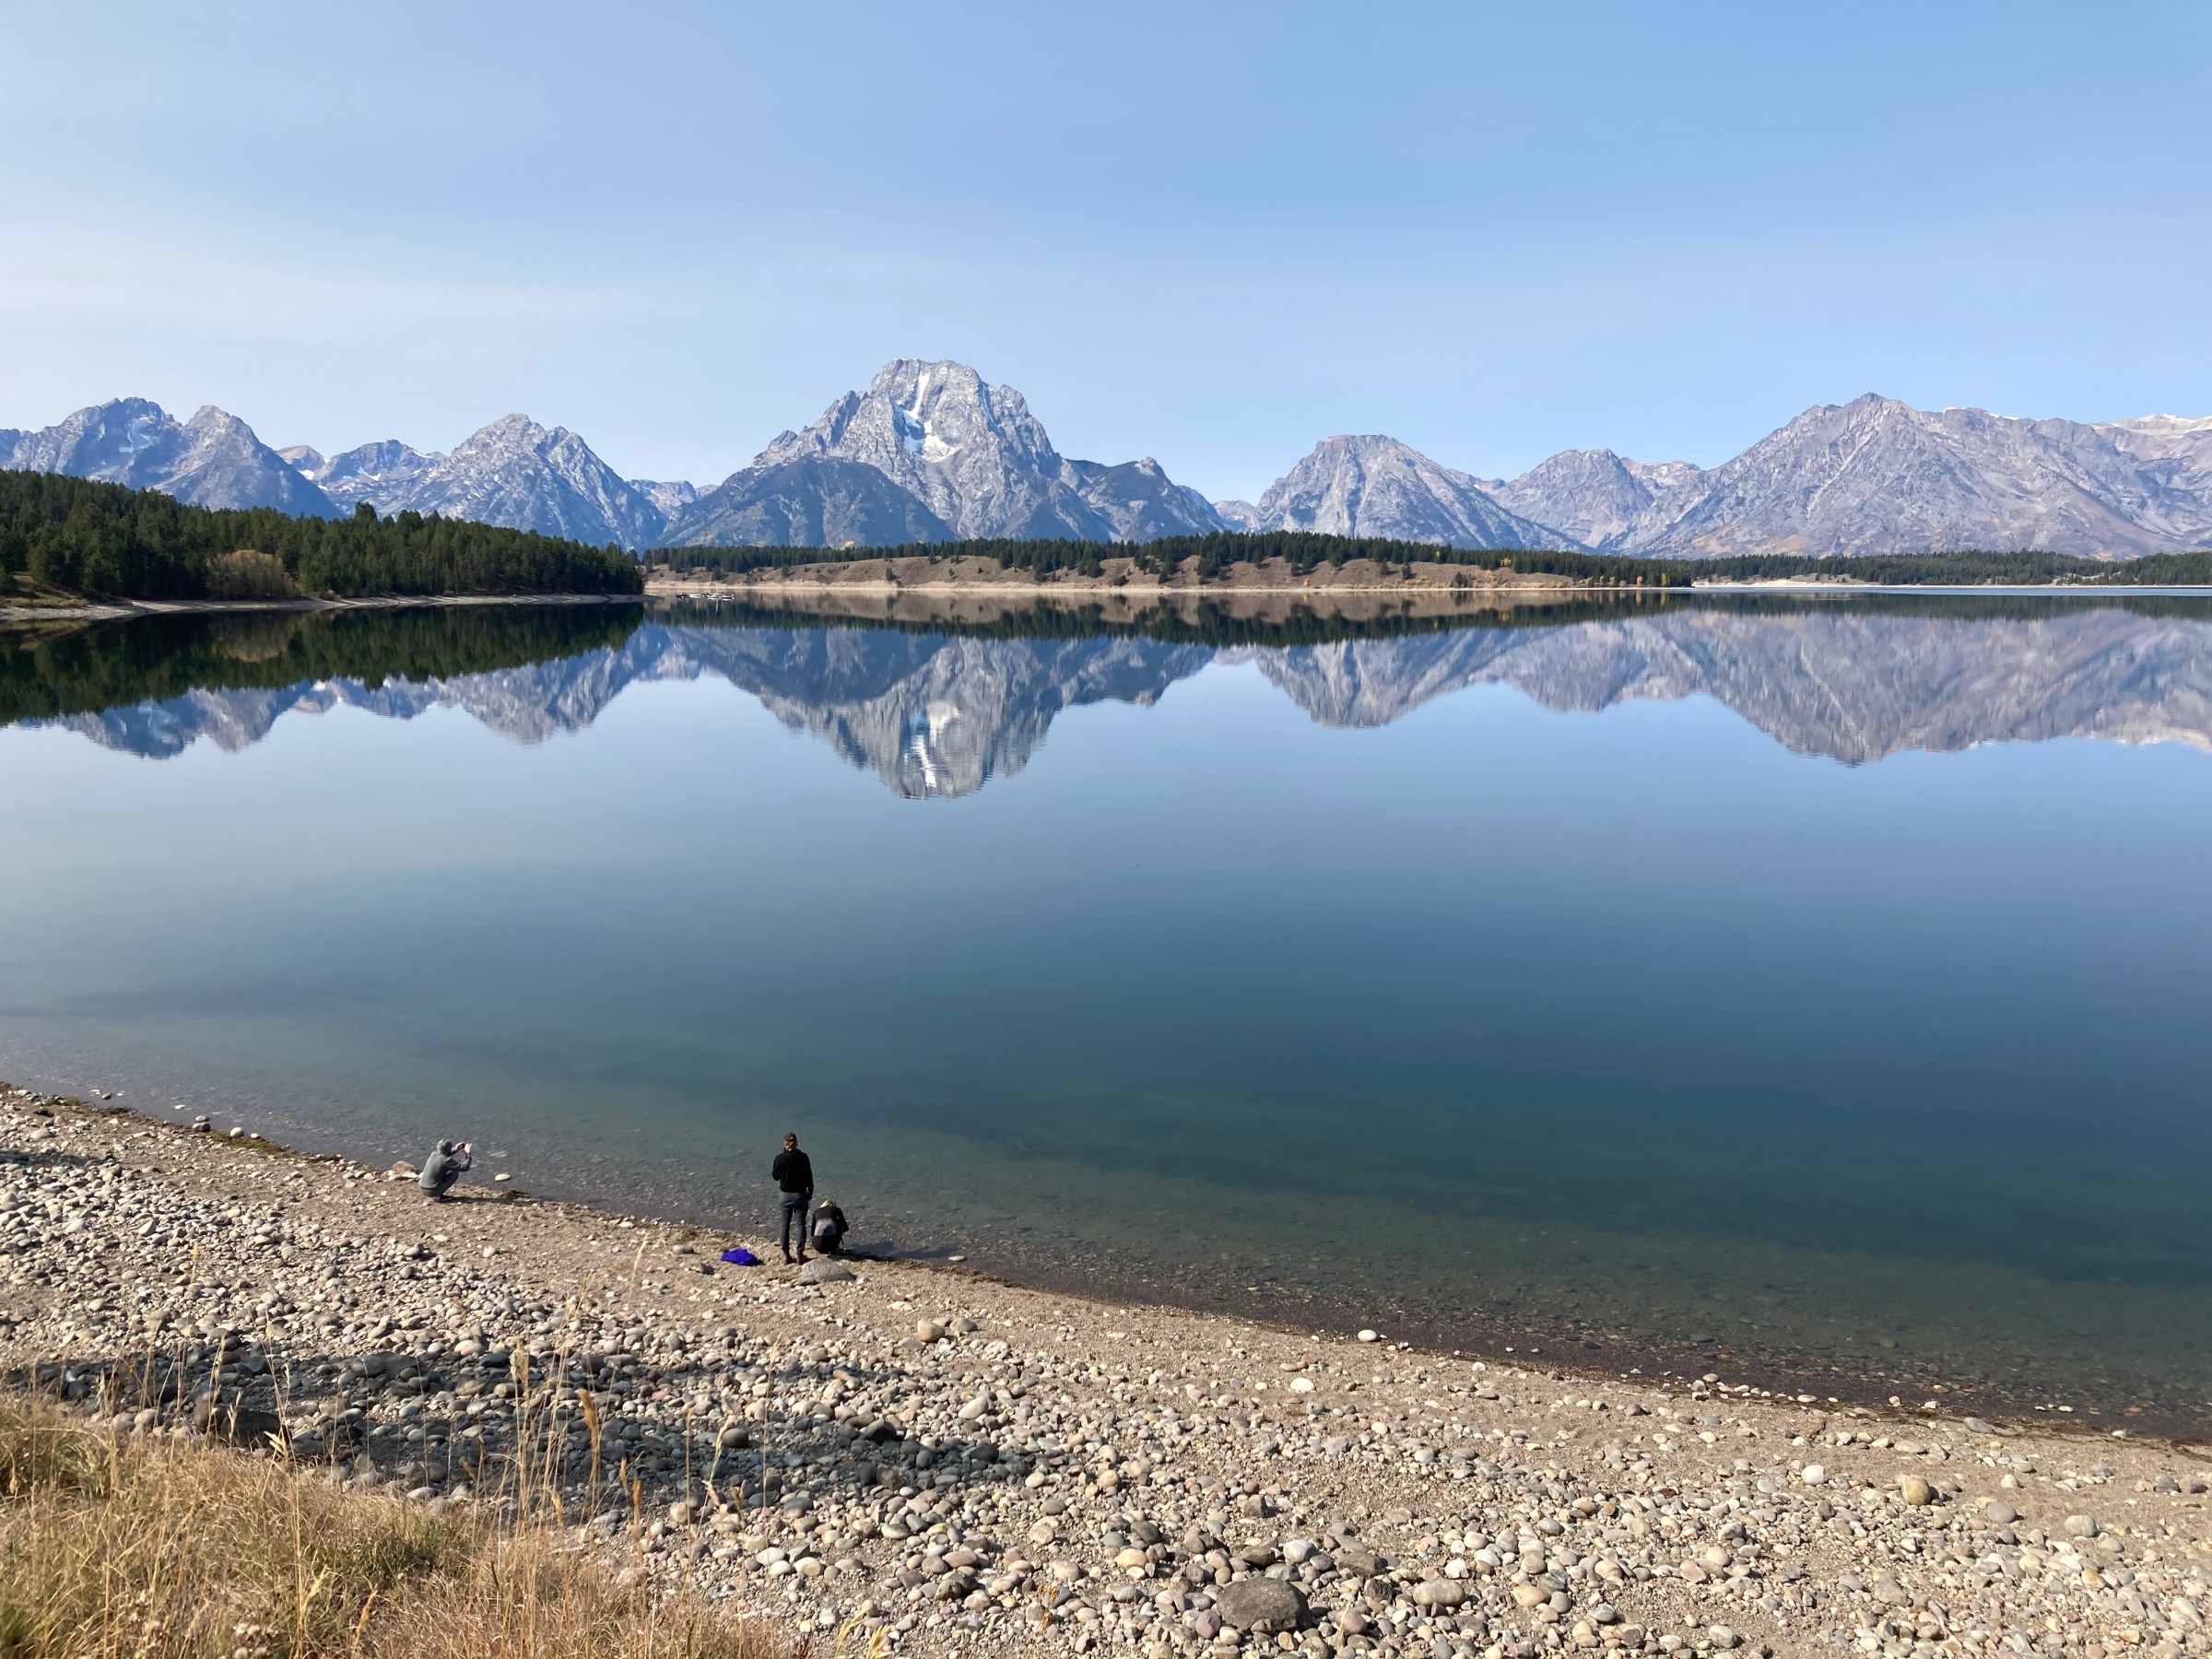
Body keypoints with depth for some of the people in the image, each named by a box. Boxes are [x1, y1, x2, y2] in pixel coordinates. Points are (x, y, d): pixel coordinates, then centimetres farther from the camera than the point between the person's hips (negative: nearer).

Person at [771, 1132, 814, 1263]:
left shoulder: (780, 1158, -11)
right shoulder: (803, 1157, -10)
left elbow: (775, 1176, -2)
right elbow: (809, 1177, -5)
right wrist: (810, 1192, 7)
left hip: (785, 1194, 1)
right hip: (801, 1194, 0)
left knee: (785, 1224, 11)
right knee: (801, 1224, 7)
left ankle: (786, 1254, 14)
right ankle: (800, 1253, 7)